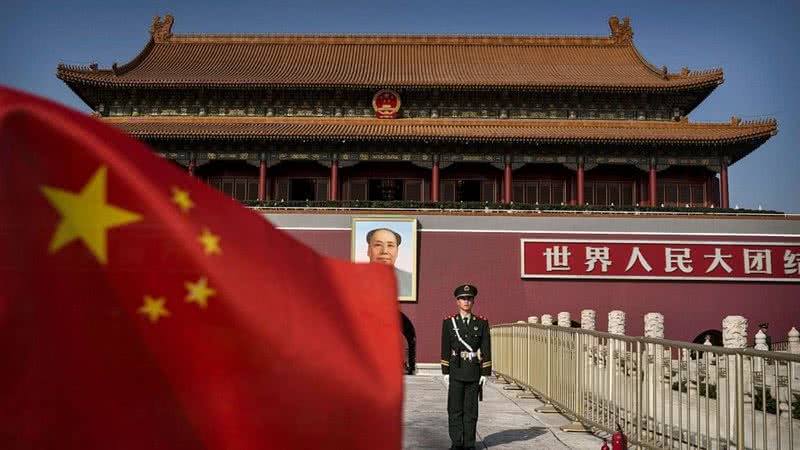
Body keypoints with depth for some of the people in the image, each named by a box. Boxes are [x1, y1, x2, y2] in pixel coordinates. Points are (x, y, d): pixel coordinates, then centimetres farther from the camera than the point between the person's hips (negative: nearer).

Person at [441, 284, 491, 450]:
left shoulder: (482, 322, 3)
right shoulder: (448, 322, 1)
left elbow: (486, 349, 1)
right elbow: (445, 349, 1)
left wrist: (485, 373, -4)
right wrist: (445, 372, -3)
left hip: (474, 372, 1)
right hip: (456, 371, 0)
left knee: (471, 409, 6)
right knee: (455, 408, 3)